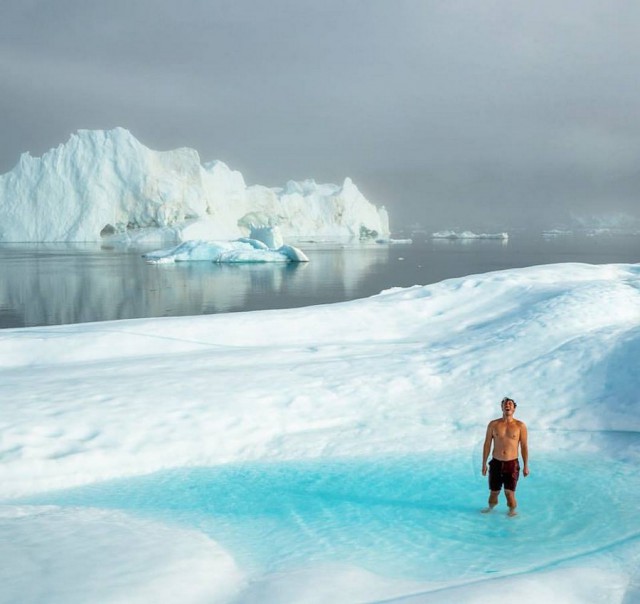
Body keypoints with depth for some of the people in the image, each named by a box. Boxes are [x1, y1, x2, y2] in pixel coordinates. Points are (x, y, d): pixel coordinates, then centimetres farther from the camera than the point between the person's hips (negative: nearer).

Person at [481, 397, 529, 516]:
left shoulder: (520, 426, -3)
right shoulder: (493, 424, 1)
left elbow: (524, 446, 1)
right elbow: (487, 444, 5)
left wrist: (526, 466, 1)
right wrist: (484, 464, 4)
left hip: (512, 464, -2)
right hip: (496, 463, 2)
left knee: (509, 491, -9)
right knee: (494, 491, 12)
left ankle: (512, 509, 20)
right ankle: (491, 506, 42)